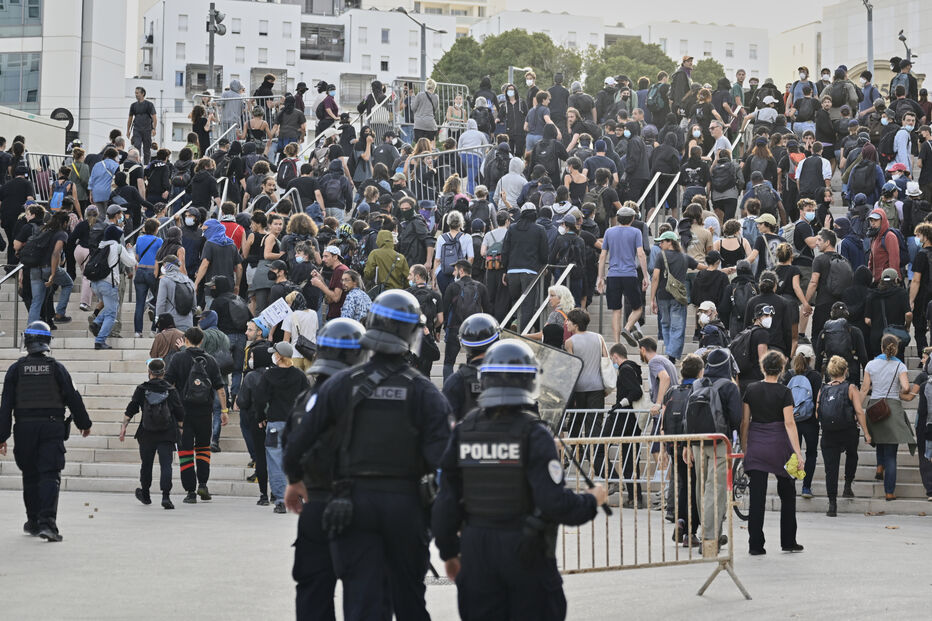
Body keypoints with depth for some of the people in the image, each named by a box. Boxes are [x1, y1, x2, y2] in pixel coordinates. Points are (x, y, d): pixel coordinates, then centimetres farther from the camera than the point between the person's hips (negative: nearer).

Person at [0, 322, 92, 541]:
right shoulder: (57, 367, 1)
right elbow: (72, 398, 3)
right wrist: (84, 424, 15)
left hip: (25, 429, 1)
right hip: (53, 427, -1)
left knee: (30, 476, 14)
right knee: (50, 476, -5)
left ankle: (34, 522, 23)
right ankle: (47, 522, -20)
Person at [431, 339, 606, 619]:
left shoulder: (462, 433, 0)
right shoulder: (534, 434, -13)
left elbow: (445, 502, 2)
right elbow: (555, 502, -19)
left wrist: (448, 551, 15)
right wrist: (591, 501, 1)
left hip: (476, 551, 3)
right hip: (526, 552, -3)